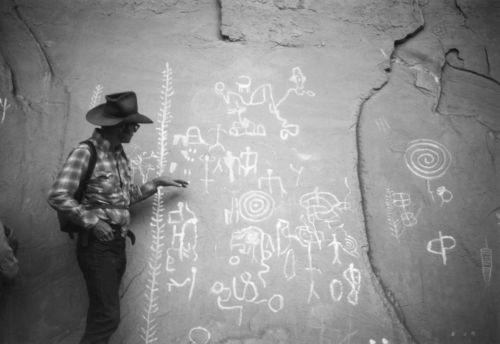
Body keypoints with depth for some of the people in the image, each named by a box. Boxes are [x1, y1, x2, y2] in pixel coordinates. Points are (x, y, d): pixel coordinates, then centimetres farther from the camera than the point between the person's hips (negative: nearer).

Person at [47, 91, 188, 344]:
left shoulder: (119, 154, 9)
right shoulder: (85, 152, -15)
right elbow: (57, 196, -19)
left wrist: (157, 183, 10)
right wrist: (92, 221, -18)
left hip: (118, 243, 7)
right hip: (97, 244, -7)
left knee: (101, 315, 16)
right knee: (107, 317, -6)